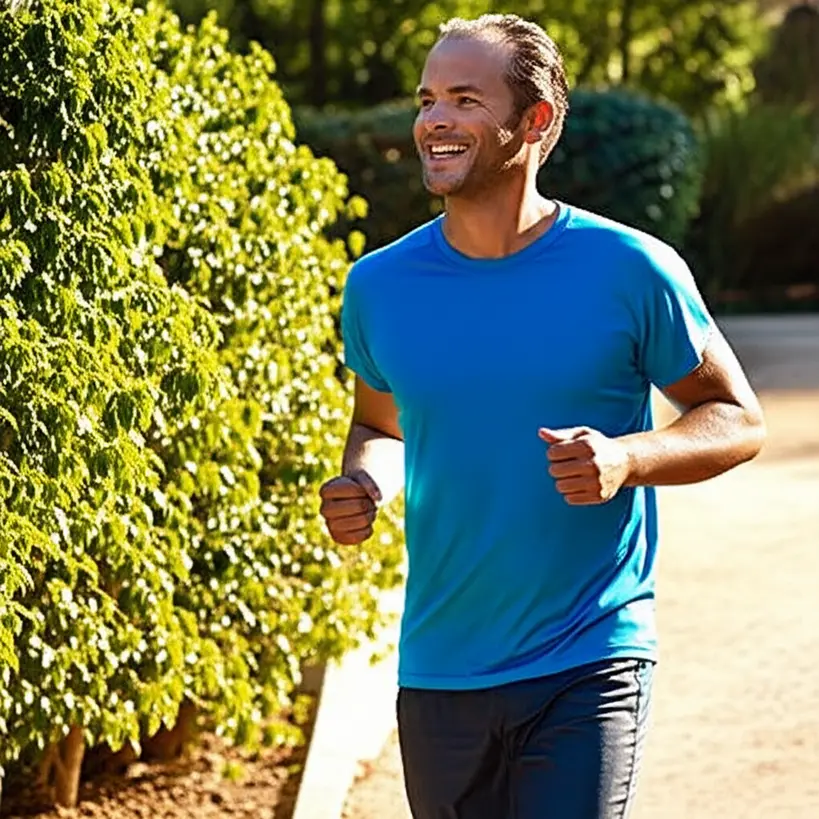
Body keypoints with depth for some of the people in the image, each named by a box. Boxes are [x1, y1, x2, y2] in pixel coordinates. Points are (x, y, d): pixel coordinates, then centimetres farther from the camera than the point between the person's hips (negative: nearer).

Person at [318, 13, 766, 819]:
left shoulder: (629, 271, -7)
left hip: (589, 668, -4)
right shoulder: (380, 285, 3)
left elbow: (739, 420, 1)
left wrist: (628, 459, -18)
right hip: (438, 676, 4)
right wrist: (362, 483, -4)